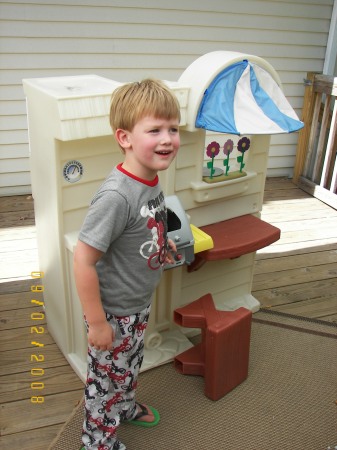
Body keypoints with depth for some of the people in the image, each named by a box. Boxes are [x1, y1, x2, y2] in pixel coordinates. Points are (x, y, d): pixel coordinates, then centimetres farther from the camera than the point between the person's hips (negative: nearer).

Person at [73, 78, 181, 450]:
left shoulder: (151, 180, -7)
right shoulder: (116, 195, -34)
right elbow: (83, 259, -30)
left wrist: (160, 242, 2)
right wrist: (97, 323, -23)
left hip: (138, 305, 8)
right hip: (113, 311, -8)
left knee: (129, 367, 31)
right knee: (107, 377, 16)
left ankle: (125, 407, 59)